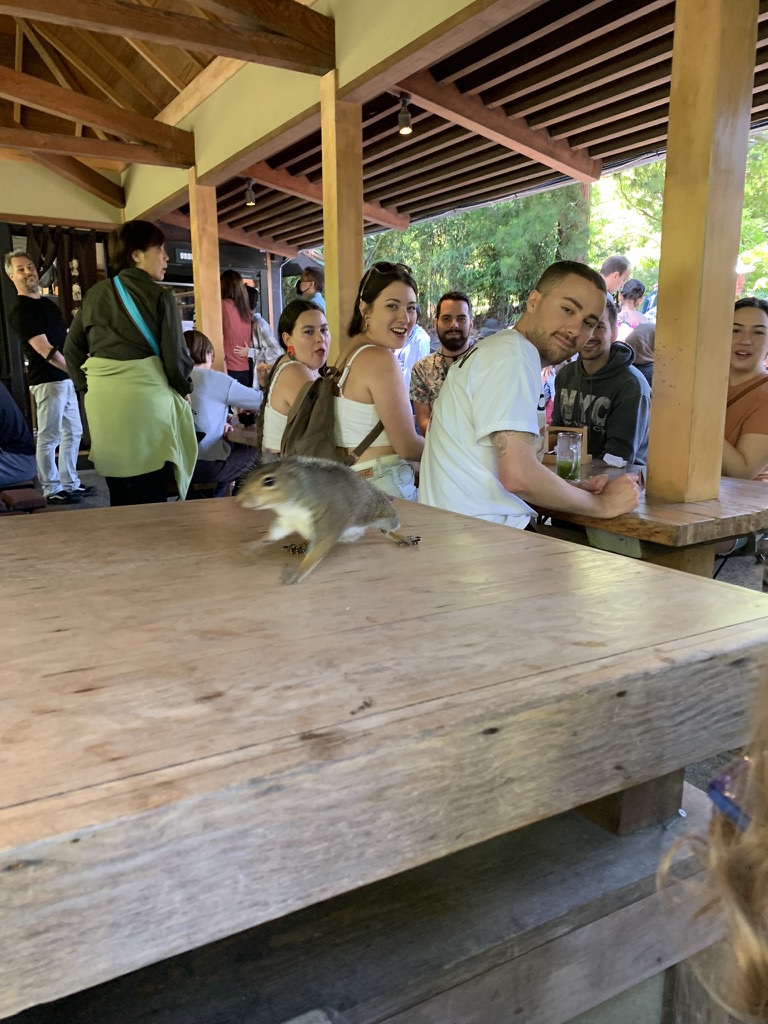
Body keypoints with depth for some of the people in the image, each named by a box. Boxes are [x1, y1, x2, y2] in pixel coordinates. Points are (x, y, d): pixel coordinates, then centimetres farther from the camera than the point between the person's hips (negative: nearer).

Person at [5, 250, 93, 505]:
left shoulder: (48, 303, 16)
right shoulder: (21, 310, -11)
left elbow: (66, 338, 22)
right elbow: (45, 350, -19)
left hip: (65, 378, 9)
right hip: (48, 381, -9)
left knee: (72, 433, 13)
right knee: (49, 437, -4)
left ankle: (70, 483, 22)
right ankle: (52, 490, 3)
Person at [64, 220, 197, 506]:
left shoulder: (95, 294, 11)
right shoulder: (160, 296, -4)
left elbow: (72, 349, 14)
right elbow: (174, 354, -6)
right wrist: (184, 389, 11)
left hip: (103, 401, 5)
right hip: (146, 399, -5)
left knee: (119, 497, 16)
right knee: (150, 500, 2)